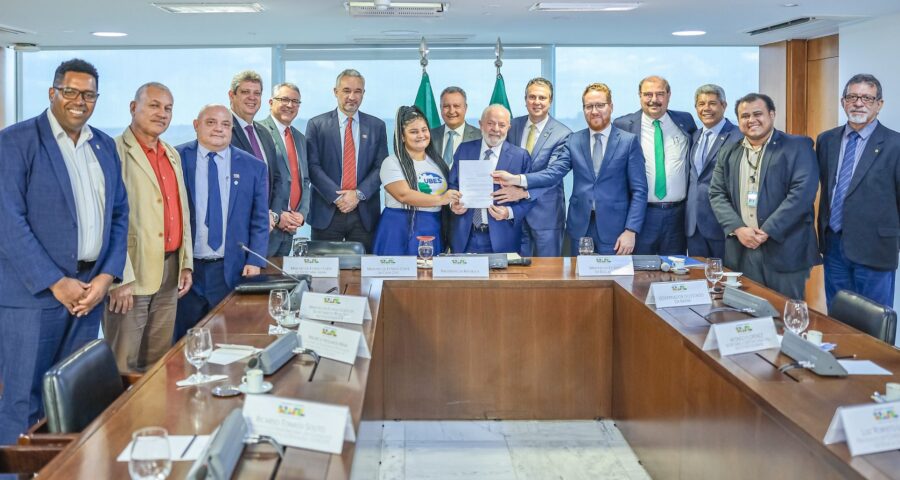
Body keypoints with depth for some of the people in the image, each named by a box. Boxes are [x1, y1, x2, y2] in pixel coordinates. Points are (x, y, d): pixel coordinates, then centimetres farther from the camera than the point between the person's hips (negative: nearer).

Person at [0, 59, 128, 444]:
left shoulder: (105, 146, 13)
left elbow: (119, 215, 13)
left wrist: (107, 275, -1)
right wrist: (57, 283, -14)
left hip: (90, 290, 5)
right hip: (34, 293, -5)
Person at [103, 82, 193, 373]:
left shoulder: (172, 155, 16)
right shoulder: (116, 152, -9)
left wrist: (186, 264, 15)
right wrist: (121, 277, -19)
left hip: (170, 272, 7)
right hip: (132, 273, -7)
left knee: (158, 364, 14)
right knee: (123, 367, 0)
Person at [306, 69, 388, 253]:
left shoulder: (377, 126, 10)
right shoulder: (317, 125, 5)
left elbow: (381, 167, 3)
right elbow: (313, 166, -3)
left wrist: (359, 194, -10)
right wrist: (336, 197, -13)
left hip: (365, 214, 1)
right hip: (327, 212, -1)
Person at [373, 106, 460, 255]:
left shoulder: (438, 162, 13)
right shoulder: (392, 163, -4)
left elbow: (449, 193, 19)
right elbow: (404, 194, -17)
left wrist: (456, 204, -4)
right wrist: (440, 199, -25)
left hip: (434, 231, 4)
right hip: (401, 231, -4)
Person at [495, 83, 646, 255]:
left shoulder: (629, 141, -1)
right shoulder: (573, 141, 7)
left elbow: (639, 190, -3)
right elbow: (554, 172, -4)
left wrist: (631, 231, -12)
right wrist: (516, 179, -19)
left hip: (614, 228, -2)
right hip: (580, 226, 2)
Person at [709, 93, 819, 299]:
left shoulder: (798, 147, -1)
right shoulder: (728, 154, 14)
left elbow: (802, 192, -11)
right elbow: (717, 194, 9)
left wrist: (768, 231, -16)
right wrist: (738, 228, -8)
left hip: (784, 249, -4)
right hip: (740, 251, 4)